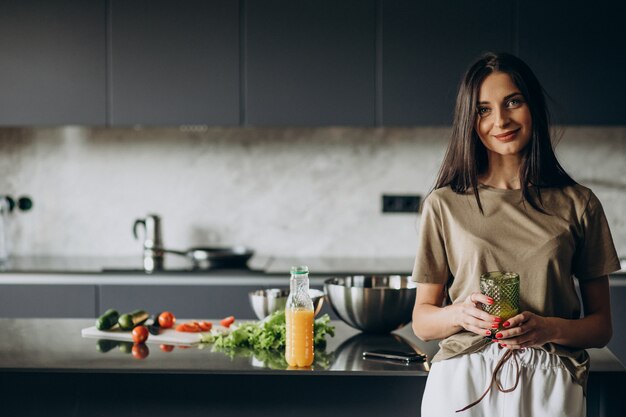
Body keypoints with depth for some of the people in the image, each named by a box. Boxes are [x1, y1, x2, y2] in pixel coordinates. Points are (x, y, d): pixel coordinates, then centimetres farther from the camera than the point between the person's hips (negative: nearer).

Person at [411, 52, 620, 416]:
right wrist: (459, 314, -14)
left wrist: (547, 329, -14)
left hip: (549, 385, 0)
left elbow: (601, 326, 5)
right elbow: (422, 321, 7)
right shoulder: (445, 204, 4)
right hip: (463, 382, 0)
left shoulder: (578, 204, 4)